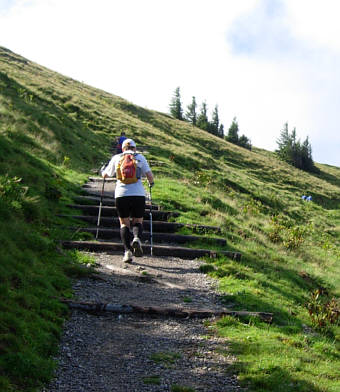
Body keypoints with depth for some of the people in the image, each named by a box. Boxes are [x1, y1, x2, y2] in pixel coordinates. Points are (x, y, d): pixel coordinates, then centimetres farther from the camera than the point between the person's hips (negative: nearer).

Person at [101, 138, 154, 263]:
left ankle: (127, 250, -5)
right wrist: (151, 183, 24)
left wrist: (103, 170, 45)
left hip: (121, 194, 0)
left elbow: (105, 175, 21)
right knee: (137, 222, 13)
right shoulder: (140, 157, 11)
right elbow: (149, 175, 2)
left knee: (124, 224, 12)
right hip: (138, 194, 0)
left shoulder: (116, 158, 12)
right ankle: (137, 238, -20)